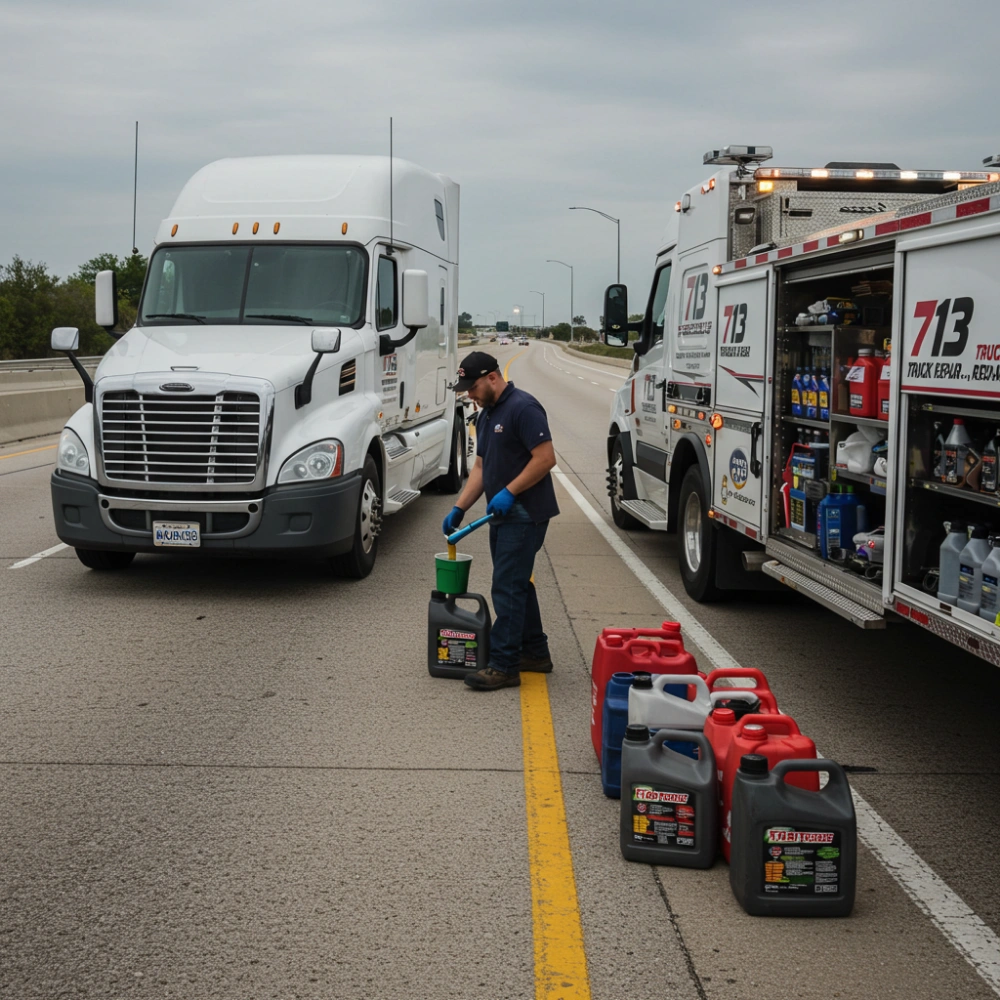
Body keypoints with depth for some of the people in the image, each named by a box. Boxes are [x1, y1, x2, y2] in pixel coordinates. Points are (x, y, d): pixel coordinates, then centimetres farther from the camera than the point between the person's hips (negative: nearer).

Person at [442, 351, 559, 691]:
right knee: (517, 583, 16)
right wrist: (459, 508, 9)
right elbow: (481, 467, 17)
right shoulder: (486, 416, 15)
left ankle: (503, 665, -8)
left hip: (524, 513, -10)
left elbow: (545, 458, -21)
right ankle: (534, 653, 26)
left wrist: (509, 491, -22)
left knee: (507, 587, -10)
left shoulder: (523, 407, -16)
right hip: (503, 514, 10)